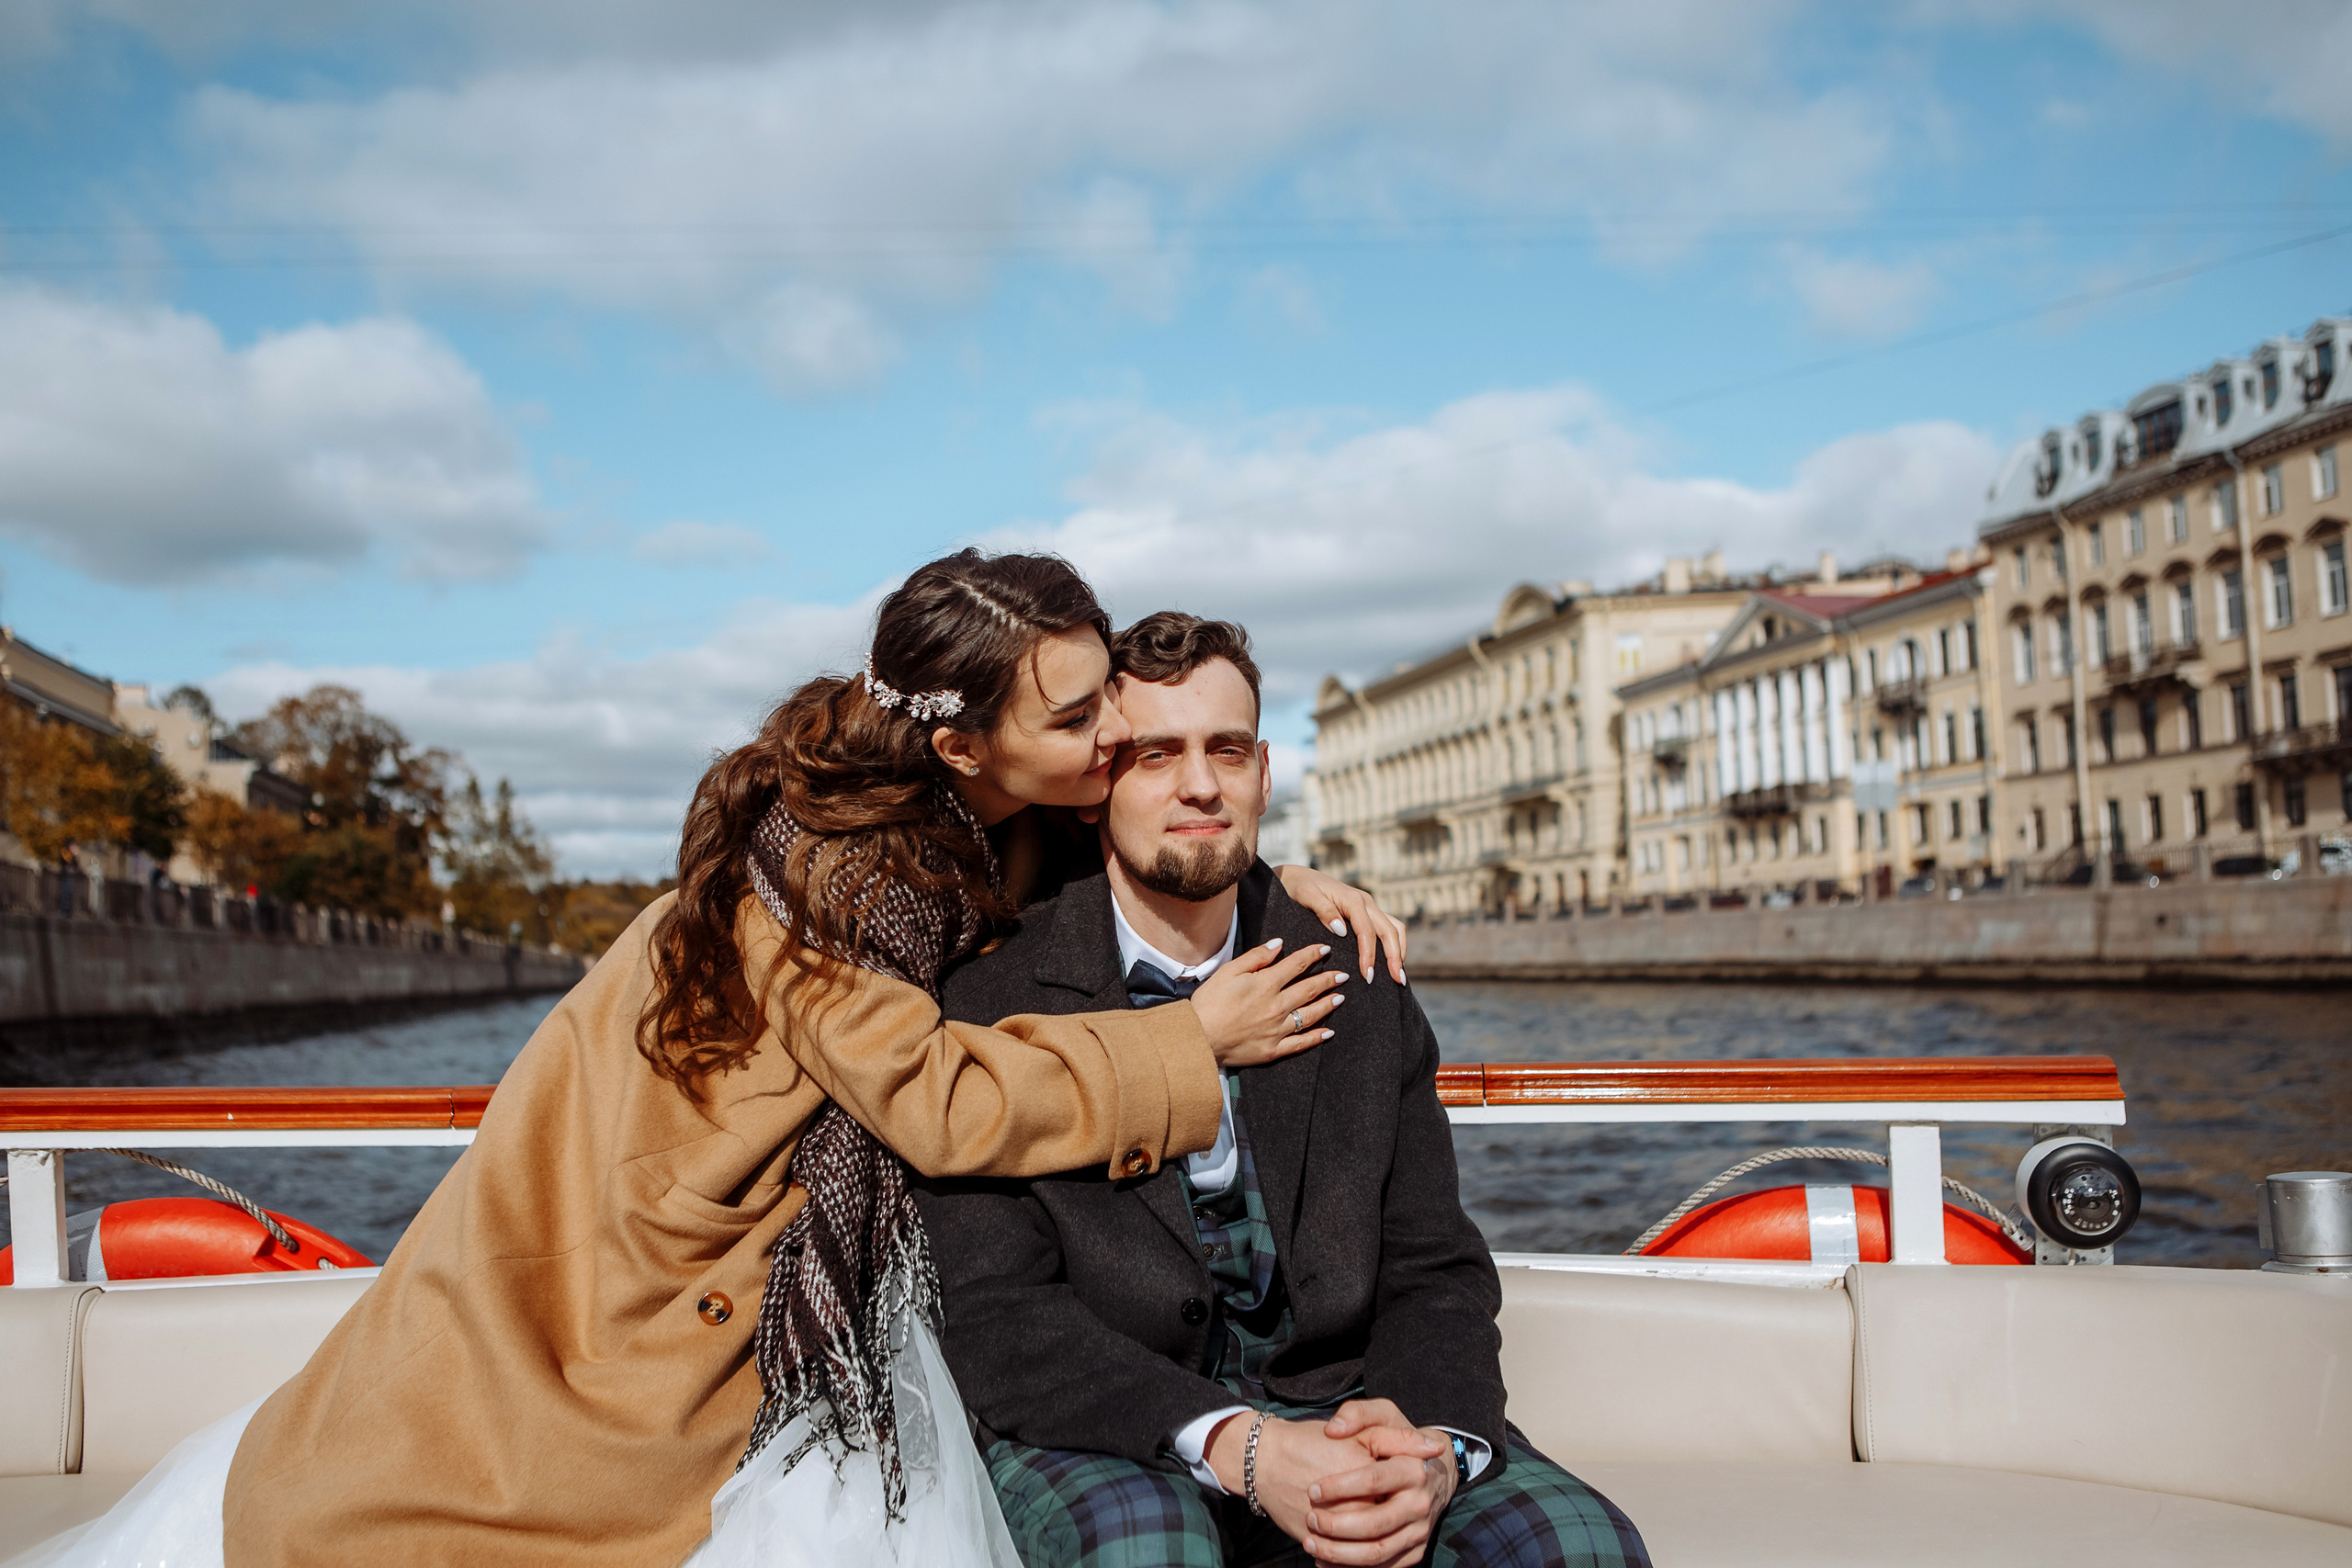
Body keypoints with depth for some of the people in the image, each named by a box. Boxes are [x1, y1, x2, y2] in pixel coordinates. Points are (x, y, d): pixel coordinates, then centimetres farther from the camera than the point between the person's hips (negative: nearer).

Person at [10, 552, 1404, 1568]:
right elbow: (940, 1099, -30)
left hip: (792, 1246, 8)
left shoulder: (978, 822, -5)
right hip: (635, 1261, -8)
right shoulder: (822, 855, -30)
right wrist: (1192, 1045, -24)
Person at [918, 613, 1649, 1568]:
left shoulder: (1361, 994, 6)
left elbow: (1434, 1273, 4)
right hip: (1094, 1436, -3)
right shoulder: (989, 1001, -5)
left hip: (1333, 1409, 4)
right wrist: (1238, 1447, -26)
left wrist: (1437, 1446, -19)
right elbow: (994, 1317, -12)